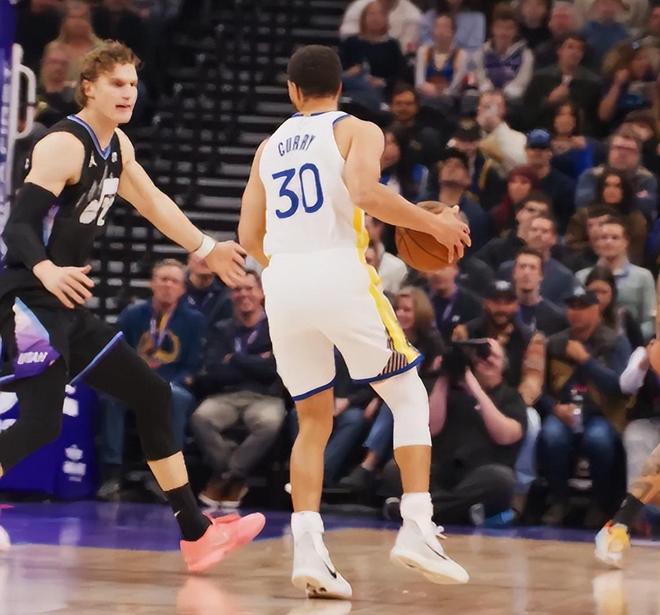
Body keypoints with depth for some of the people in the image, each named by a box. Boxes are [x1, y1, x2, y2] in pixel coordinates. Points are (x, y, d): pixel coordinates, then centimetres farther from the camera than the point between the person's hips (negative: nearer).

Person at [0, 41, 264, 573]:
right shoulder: (63, 146, -16)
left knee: (151, 395, 11)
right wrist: (47, 271, -44)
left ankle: (196, 533, 17)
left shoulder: (117, 146, 11)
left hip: (69, 307, 10)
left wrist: (207, 250, 33)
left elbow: (151, 201, 27)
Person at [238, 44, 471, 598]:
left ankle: (307, 547, -3)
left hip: (281, 283, 4)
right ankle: (417, 529, -7)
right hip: (339, 275, -4)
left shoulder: (270, 147, 21)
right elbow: (365, 192, -14)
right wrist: (434, 223, -4)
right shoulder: (358, 131, 6)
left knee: (314, 422, 15)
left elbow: (249, 234, 17)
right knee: (409, 396, 9)